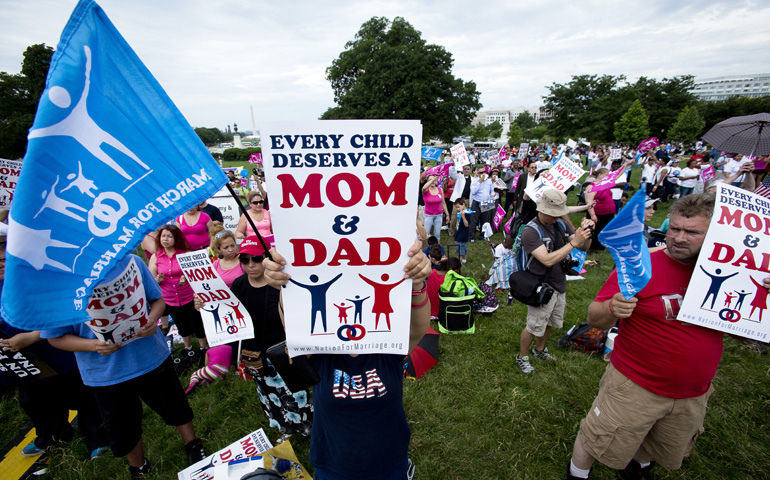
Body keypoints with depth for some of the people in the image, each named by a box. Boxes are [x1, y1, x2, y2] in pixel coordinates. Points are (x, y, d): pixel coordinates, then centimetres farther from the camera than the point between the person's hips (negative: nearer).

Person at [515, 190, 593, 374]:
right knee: (534, 327, 7)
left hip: (560, 285, 7)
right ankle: (522, 357, 30)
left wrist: (586, 233, -17)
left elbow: (584, 248, 3)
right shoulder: (530, 232, -23)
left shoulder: (561, 224, -1)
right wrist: (574, 242, -30)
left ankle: (540, 349, 49)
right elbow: (548, 260, -31)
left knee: (550, 323, 25)